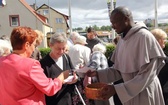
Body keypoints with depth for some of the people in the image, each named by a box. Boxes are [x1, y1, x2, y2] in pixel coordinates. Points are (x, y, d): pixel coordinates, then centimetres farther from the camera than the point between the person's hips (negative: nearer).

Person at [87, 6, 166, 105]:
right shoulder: (123, 40, 4)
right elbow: (118, 69, 8)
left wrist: (117, 89, -25)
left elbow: (146, 76, -21)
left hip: (144, 93, -6)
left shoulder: (144, 36, -19)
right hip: (130, 94, 7)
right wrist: (97, 73, -6)